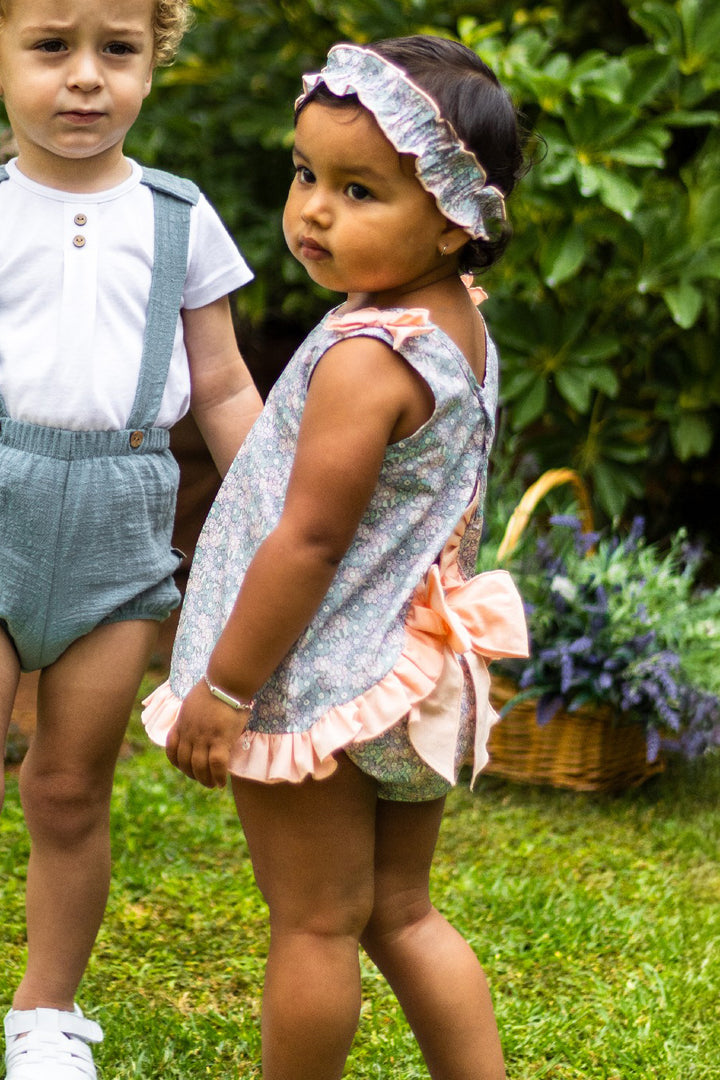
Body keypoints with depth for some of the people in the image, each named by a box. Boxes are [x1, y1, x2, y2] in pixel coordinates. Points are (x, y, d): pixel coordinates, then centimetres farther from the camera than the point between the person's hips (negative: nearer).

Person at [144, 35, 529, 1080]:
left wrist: (224, 685, -17)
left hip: (314, 682, -9)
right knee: (401, 914, 18)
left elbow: (309, 540, -24)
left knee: (316, 924, 5)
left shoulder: (363, 358, -25)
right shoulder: (463, 327, 3)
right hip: (413, 669, 9)